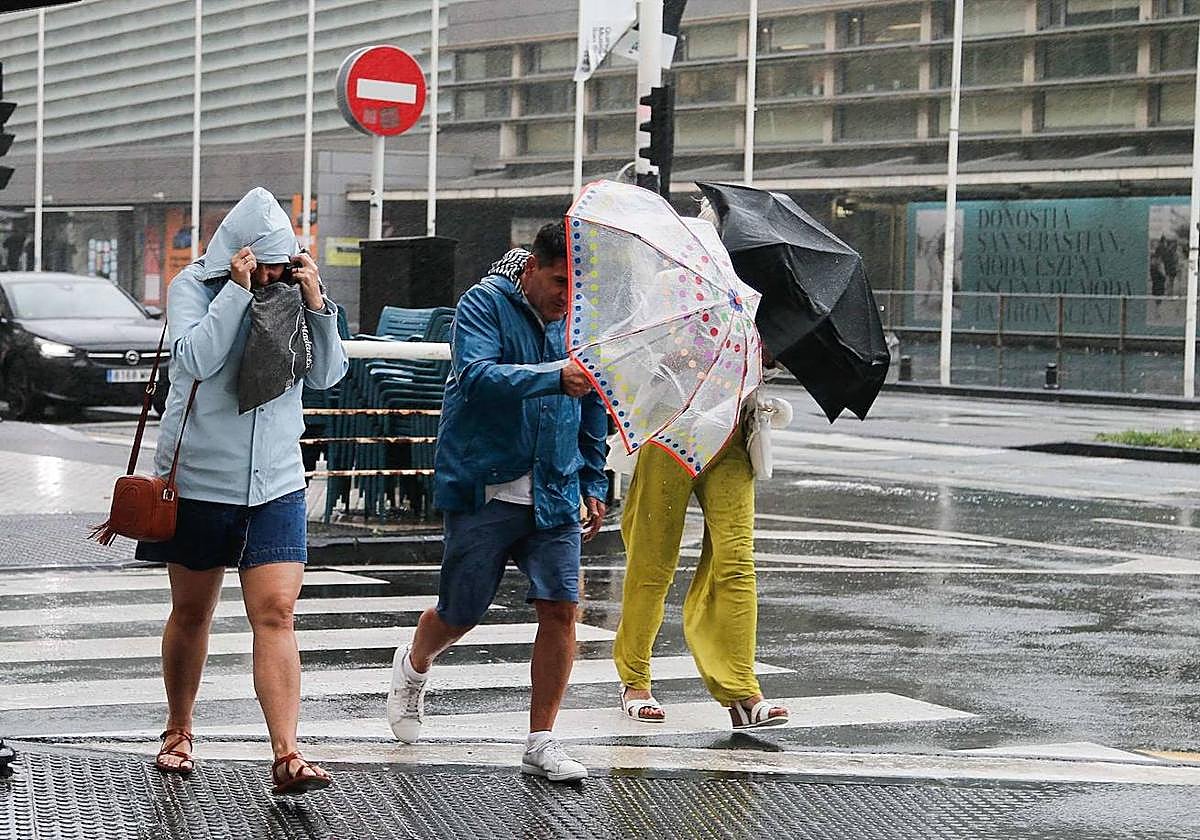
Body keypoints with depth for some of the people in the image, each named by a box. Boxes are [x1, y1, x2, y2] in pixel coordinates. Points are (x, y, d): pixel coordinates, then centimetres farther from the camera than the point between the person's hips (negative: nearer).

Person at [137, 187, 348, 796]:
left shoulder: (292, 290, 3)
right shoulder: (194, 286, -4)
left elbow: (327, 375, 3)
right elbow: (197, 358, -20)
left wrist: (316, 305, -10)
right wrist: (240, 289, -21)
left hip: (275, 483, 2)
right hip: (198, 478, -1)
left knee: (275, 614, -9)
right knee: (191, 613, 11)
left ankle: (286, 757, -15)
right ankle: (178, 734, 31)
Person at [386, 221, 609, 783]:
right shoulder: (485, 304, -8)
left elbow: (592, 408, 22)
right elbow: (476, 375, -26)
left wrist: (593, 483, 19)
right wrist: (554, 377, -38)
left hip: (555, 494, 4)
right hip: (483, 489, -4)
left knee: (560, 608, -7)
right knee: (460, 613, 6)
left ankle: (541, 742, 2)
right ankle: (415, 667, 40)